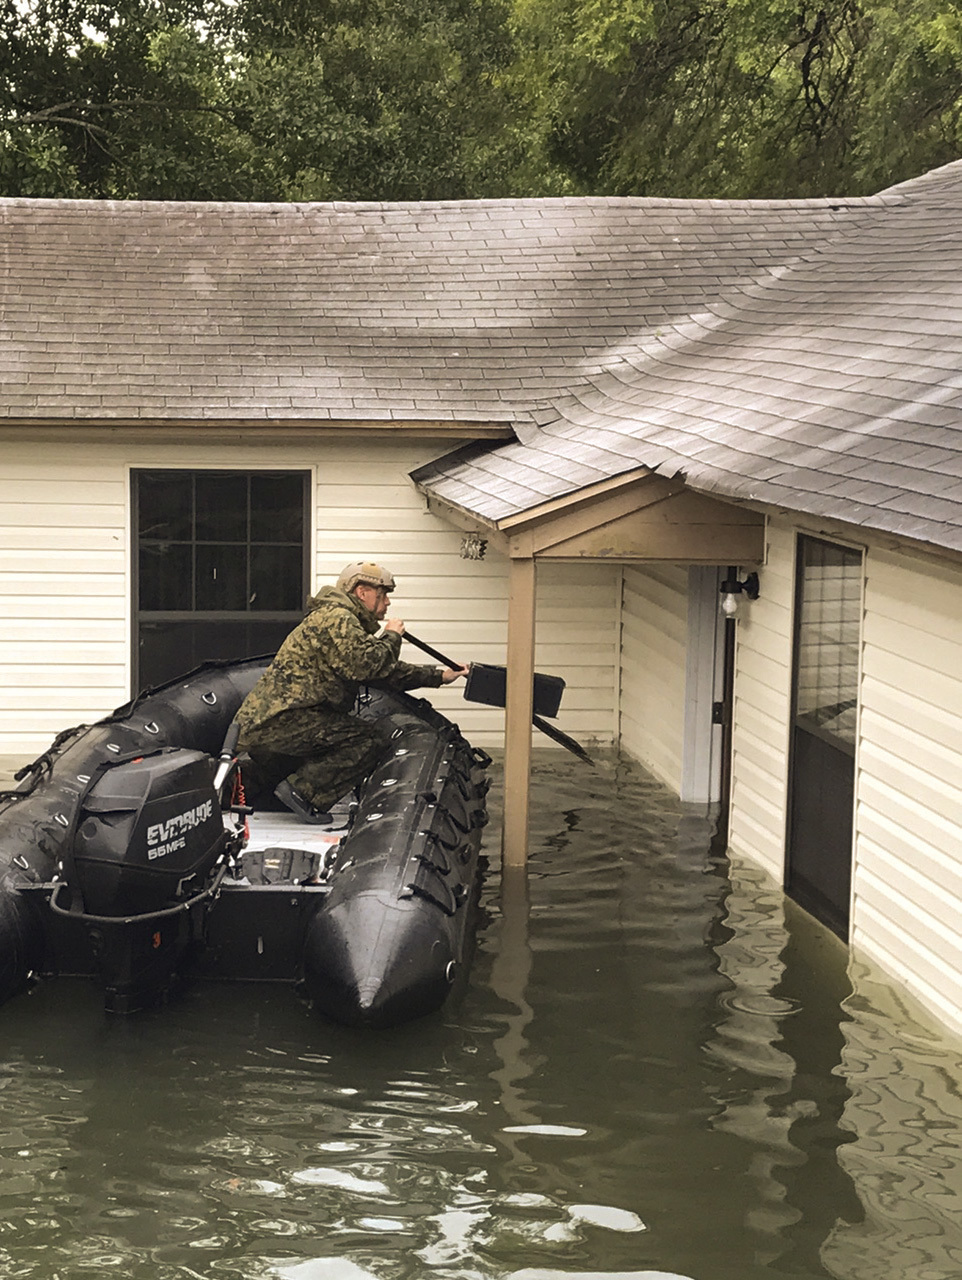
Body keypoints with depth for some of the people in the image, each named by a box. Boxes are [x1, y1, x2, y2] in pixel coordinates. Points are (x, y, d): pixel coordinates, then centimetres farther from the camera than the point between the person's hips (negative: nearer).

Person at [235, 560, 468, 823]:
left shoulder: (344, 622, 26)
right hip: (281, 722, -10)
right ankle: (303, 791, -18)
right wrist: (391, 637, -5)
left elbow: (385, 671, 30)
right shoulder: (336, 618, -8)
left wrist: (439, 676, 27)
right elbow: (364, 665, -23)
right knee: (375, 738, -15)